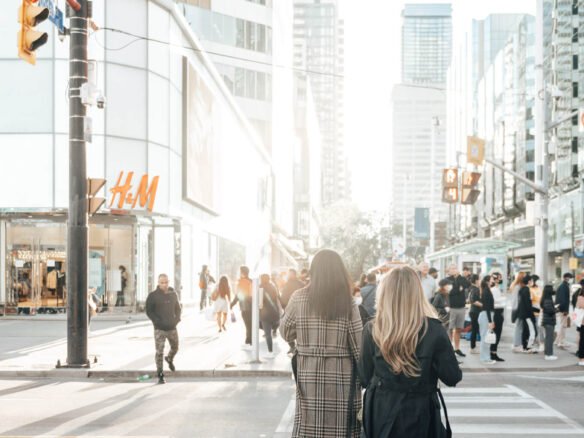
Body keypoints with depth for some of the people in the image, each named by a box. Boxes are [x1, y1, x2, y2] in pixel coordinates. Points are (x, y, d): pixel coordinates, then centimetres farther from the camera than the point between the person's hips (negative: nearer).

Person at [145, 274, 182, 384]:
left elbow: (178, 308, 16)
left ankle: (170, 359, 51)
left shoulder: (173, 294, 5)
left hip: (172, 327, 4)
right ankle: (160, 376, -1)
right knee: (159, 352, -7)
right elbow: (149, 311, -6)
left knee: (175, 348, 18)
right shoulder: (153, 295, -8)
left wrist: (177, 319, 1)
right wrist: (157, 321, -15)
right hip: (159, 329, -4)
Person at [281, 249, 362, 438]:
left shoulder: (299, 298, -1)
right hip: (341, 376, -1)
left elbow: (286, 333, 8)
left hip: (309, 376, 1)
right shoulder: (347, 302, -4)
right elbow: (358, 344, -6)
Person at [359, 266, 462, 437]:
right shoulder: (433, 330, -14)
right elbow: (452, 378, -8)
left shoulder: (372, 330, -9)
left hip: (381, 413, 1)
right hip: (419, 415, -1)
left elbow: (365, 378, 0)